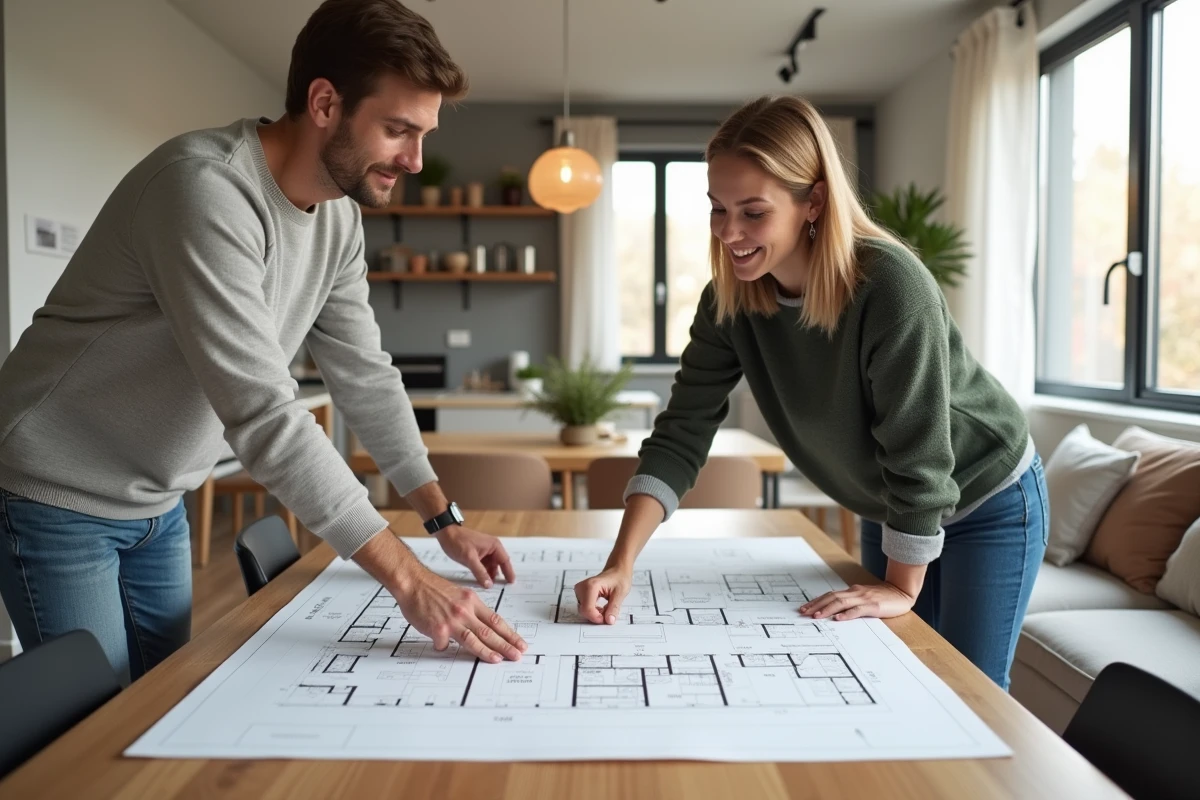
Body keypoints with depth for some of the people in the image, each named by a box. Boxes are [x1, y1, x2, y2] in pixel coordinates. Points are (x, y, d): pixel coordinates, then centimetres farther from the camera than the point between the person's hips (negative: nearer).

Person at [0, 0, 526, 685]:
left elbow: (365, 376, 2)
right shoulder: (206, 188, -29)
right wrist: (409, 578, -35)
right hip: (58, 499, -7)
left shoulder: (340, 216, -4)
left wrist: (445, 519, 2)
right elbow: (262, 412, -35)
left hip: (159, 502, 7)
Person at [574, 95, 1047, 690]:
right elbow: (681, 432, -18)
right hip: (888, 513, 5)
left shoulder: (890, 286, -35)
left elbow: (918, 453, -29)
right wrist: (621, 563, -27)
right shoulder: (731, 298, -17)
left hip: (987, 505, -5)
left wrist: (902, 587, -21)